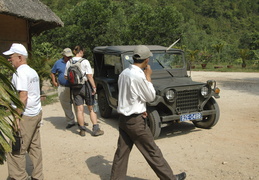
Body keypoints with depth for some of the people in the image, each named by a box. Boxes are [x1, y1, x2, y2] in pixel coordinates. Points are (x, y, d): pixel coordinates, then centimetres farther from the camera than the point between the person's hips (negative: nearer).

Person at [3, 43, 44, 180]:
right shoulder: (32, 71, 14)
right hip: (36, 113, 9)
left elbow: (23, 96, -22)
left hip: (26, 116, -9)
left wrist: (17, 116, -19)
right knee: (35, 147, 14)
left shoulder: (20, 72, -14)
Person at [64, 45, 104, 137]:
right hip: (85, 86, -3)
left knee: (79, 109, 7)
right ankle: (96, 129, 8)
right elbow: (89, 76, -15)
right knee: (91, 109, 7)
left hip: (75, 88, 4)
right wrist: (94, 87, -11)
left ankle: (82, 130, 13)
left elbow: (66, 76, 9)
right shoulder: (85, 61, -11)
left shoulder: (69, 62, 3)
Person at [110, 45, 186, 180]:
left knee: (122, 152, 14)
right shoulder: (139, 76, -22)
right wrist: (148, 76, -4)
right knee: (152, 151, 6)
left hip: (122, 118, 8)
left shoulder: (123, 73, 4)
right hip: (135, 121, -8)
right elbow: (151, 97, -10)